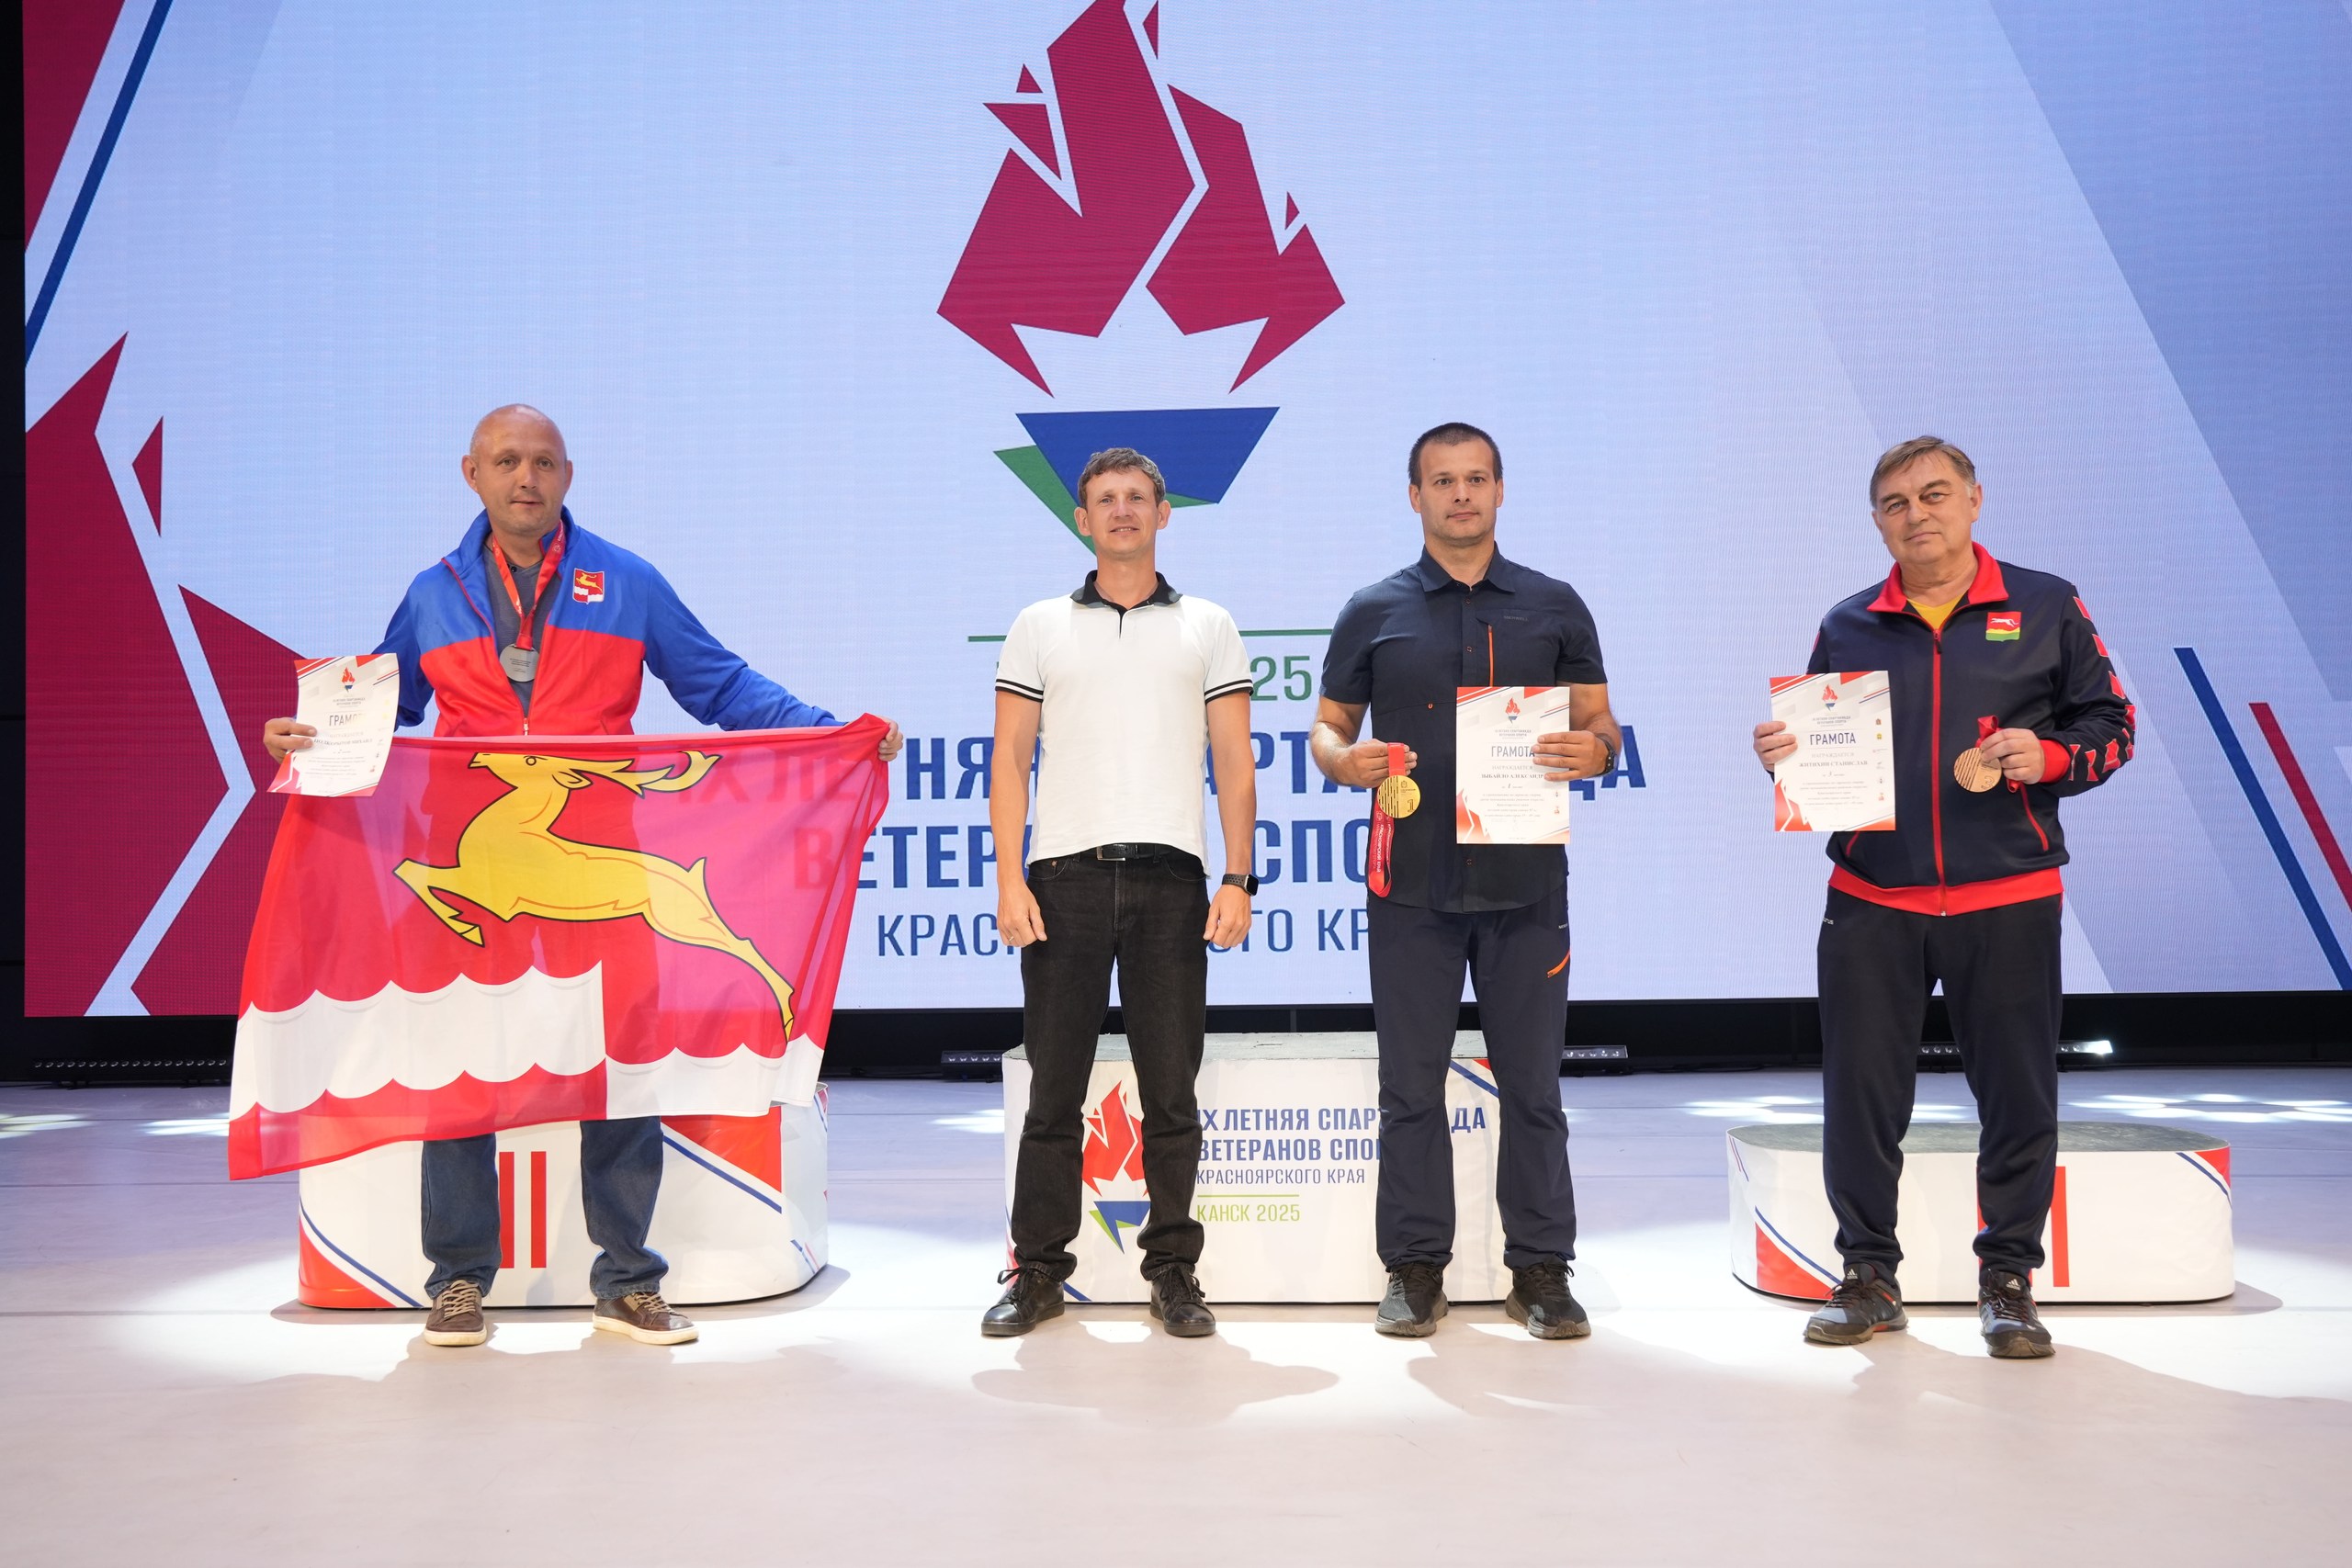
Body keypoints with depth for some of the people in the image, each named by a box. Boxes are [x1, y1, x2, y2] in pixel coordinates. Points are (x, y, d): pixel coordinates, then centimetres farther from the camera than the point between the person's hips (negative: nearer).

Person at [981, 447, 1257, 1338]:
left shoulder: (1207, 628, 12)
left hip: (1171, 879, 0)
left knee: (1171, 1089, 4)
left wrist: (1238, 880, -3)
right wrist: (1009, 880, -4)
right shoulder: (1040, 627, 12)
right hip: (1065, 875, 0)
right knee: (1054, 1089, 4)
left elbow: (1234, 762, 8)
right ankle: (1038, 1270, 14)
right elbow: (1011, 760, 7)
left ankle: (1173, 1271, 14)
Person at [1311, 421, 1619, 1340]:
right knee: (1411, 1085, 5)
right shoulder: (1374, 611, 8)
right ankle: (1416, 1269, 16)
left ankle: (1541, 1268, 17)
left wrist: (1592, 751, -13)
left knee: (1532, 1084, 5)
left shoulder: (1554, 607, 10)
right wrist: (1344, 760, -13)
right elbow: (1327, 724, 10)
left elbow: (1601, 728, 10)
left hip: (1527, 884, 1)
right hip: (1412, 885, 0)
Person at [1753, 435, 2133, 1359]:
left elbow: (2110, 726, 7)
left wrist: (2050, 756, -12)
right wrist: (1783, 757, -6)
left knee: (2018, 1097, 4)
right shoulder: (1848, 628, 10)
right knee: (1860, 1092, 3)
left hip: (2007, 901, -1)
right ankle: (1869, 1277, 19)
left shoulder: (2045, 609, 5)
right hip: (1872, 902, 2)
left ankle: (2008, 1282, 21)